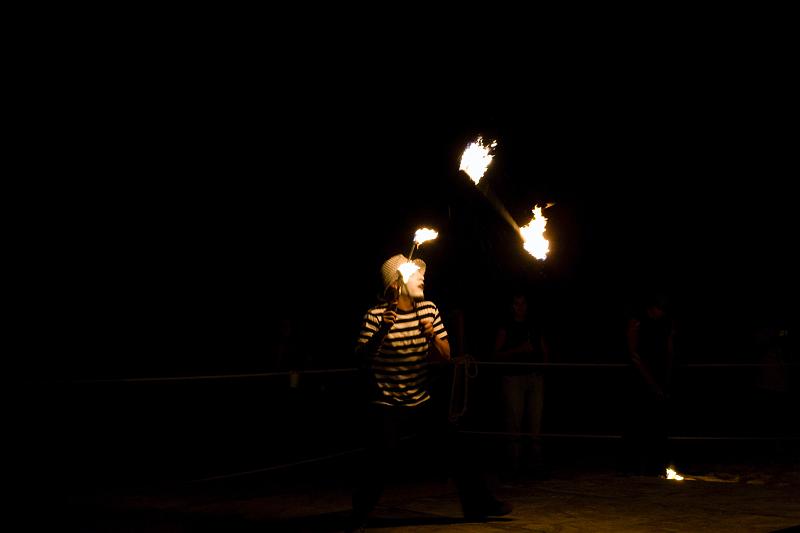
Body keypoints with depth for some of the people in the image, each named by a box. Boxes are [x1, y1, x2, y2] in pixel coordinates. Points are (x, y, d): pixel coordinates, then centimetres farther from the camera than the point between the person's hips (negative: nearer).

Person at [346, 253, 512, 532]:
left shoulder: (429, 310, 1)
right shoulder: (376, 315, -13)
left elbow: (445, 355, 3)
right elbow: (362, 358, -20)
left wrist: (432, 336, -17)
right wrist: (381, 332, -34)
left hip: (421, 403, 5)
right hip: (385, 407, -5)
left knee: (454, 450, 4)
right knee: (381, 461, -14)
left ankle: (478, 504, 19)